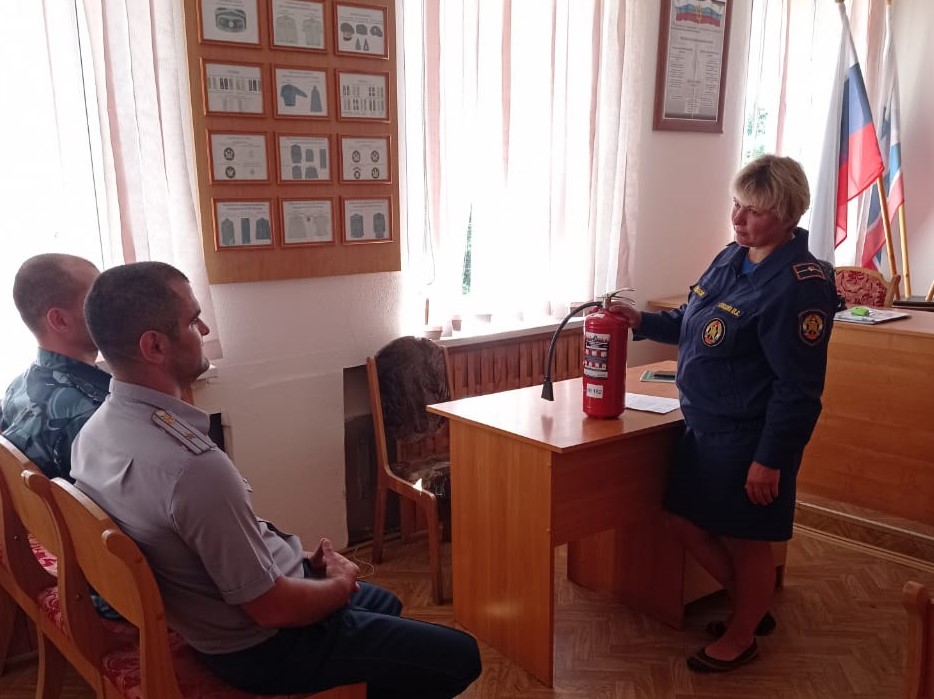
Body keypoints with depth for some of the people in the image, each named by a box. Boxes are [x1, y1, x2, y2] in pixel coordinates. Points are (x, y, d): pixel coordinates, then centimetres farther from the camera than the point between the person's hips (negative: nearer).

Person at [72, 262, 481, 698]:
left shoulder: (96, 430, -6)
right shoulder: (193, 466, -37)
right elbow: (271, 608, -27)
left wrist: (296, 560, 4)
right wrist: (340, 584, -7)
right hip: (262, 645, -9)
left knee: (384, 604, 29)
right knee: (458, 657, 6)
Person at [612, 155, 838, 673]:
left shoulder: (801, 284, -21)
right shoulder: (732, 257, 5)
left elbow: (797, 389, -21)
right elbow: (693, 324, 18)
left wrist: (770, 460, -20)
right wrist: (643, 322, 2)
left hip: (751, 439, -9)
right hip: (704, 426, 9)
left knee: (745, 540, 9)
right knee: (685, 518, 18)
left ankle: (741, 638, 34)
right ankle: (752, 606, 40)